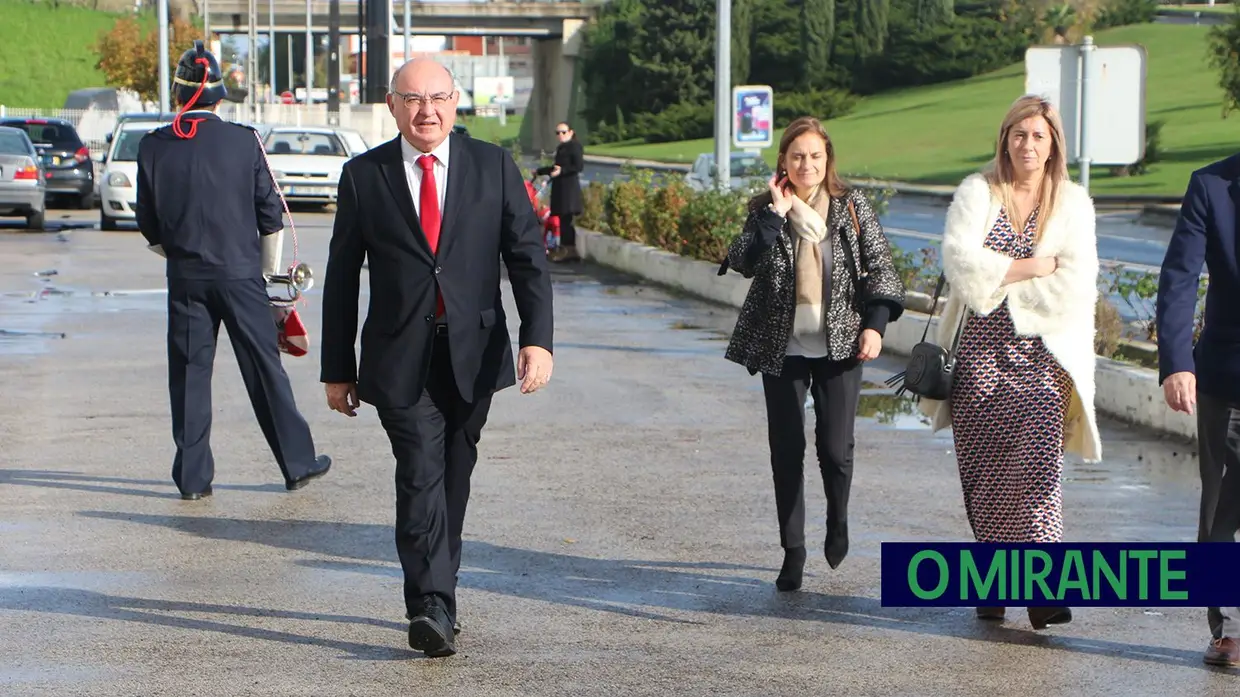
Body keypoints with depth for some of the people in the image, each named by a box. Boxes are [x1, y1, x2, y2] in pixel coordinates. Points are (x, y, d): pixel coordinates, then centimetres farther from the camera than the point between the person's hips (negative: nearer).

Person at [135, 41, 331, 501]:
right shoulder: (243, 141, -6)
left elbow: (148, 222, 4)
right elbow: (270, 212, -1)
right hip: (240, 273, -1)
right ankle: (298, 464, 13)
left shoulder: (153, 147, -2)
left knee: (189, 373, 6)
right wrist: (268, 268, 12)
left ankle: (193, 477, 6)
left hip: (185, 277, 1)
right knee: (264, 368, 6)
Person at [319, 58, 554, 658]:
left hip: (473, 354, 2)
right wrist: (337, 368, 6)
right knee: (421, 475, -15)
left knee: (453, 480, 10)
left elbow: (527, 256, 2)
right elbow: (342, 277, 7)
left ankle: (435, 595, 26)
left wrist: (538, 337, -11)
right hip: (399, 360, -2)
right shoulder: (364, 175, 4)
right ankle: (433, 608, -20)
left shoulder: (494, 167, 6)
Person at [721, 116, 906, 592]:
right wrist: (775, 213, -16)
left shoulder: (851, 207, 3)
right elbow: (743, 263, -12)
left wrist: (875, 323, -6)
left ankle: (838, 521, 23)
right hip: (782, 349, 1)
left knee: (835, 447, -8)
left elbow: (879, 266, 5)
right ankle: (792, 552, 12)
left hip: (839, 346, -1)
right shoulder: (767, 209, 3)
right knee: (786, 450, 2)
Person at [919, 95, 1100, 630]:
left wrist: (999, 281, -6)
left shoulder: (1073, 203, 8)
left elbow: (1076, 284, -3)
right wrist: (1034, 267, -9)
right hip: (979, 351, 1)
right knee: (983, 469, 1)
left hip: (1041, 352, -1)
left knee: (1038, 463, -14)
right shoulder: (976, 193, 6)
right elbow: (961, 263, -9)